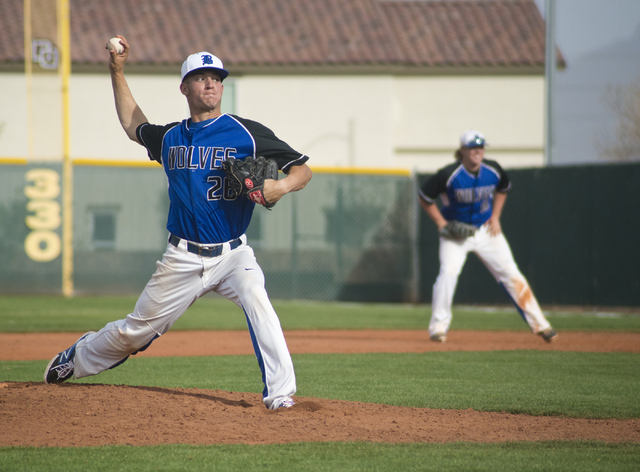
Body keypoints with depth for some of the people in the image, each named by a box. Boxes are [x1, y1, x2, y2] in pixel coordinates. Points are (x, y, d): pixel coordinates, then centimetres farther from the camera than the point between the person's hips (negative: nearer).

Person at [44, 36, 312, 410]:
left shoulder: (247, 134, -4)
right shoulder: (169, 138, 9)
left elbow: (303, 170, -3)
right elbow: (134, 126, 31)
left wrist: (281, 186, -25)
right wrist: (117, 72, 26)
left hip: (233, 254, -3)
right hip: (183, 259, 3)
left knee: (257, 301, -32)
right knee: (136, 330, 11)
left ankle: (280, 393, -32)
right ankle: (78, 358, 39)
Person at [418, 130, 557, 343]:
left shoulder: (493, 171, -10)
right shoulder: (448, 175, -21)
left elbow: (503, 188, 13)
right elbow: (424, 197, -9)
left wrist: (495, 216, 4)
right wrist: (441, 223, -13)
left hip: (486, 230, 3)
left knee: (511, 274, -1)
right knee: (449, 272, -24)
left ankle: (539, 324, 5)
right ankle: (438, 327, -12)